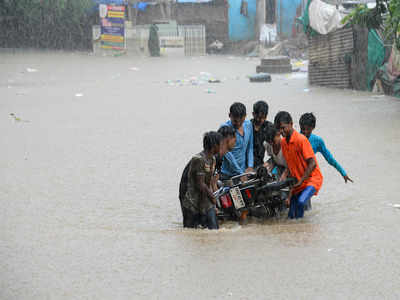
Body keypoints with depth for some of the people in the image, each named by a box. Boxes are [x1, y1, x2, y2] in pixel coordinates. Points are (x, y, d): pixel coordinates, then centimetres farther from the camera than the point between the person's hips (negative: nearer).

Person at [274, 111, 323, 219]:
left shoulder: (301, 140, -17)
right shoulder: (283, 142, 6)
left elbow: (312, 164, -18)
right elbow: (290, 165, 12)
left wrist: (301, 181, -19)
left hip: (312, 179, -7)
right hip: (297, 182, 7)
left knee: (301, 202, -30)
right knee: (291, 217, 2)